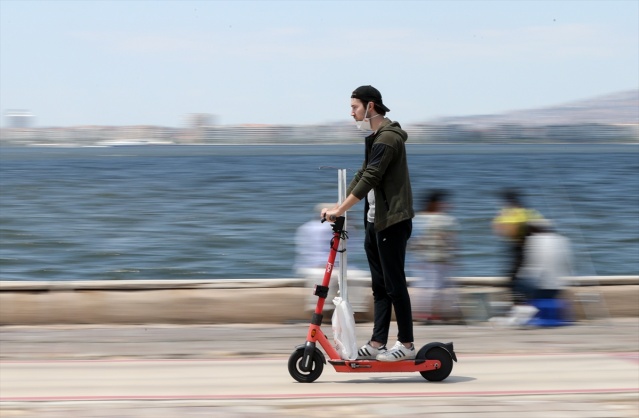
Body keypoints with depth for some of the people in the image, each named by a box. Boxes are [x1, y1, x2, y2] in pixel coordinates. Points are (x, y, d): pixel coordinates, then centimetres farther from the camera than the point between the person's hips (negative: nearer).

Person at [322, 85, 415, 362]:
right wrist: (338, 207, 10)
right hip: (374, 222, 10)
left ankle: (406, 344, 1)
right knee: (379, 285, 9)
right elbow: (362, 175, 19)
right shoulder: (374, 139, 17)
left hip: (392, 221, -10)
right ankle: (377, 344, 11)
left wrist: (340, 210, -21)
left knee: (394, 284, -5)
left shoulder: (388, 138, -16)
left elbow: (369, 179, -22)